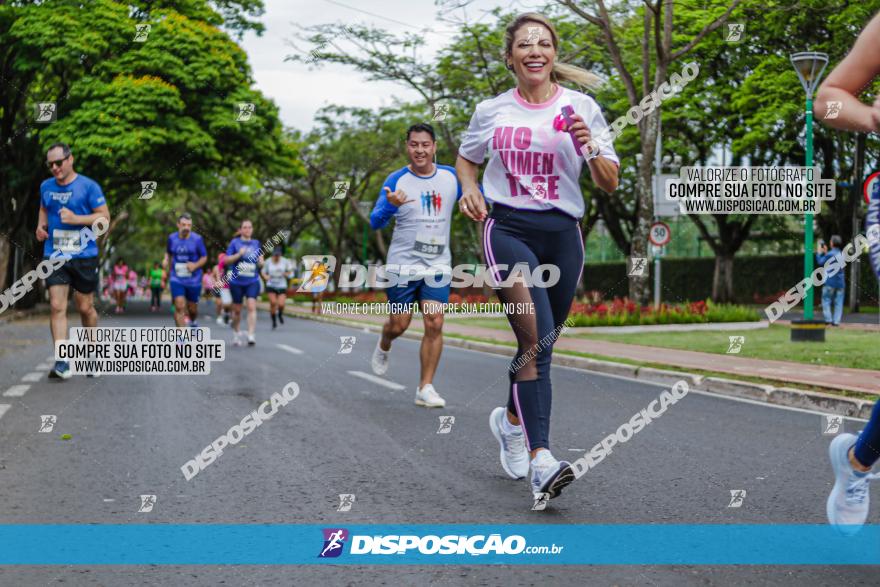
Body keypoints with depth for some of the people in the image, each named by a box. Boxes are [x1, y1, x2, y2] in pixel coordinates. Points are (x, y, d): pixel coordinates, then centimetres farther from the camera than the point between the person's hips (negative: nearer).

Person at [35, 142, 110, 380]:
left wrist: (76, 219, -18)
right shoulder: (46, 187, 9)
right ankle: (62, 363, -12)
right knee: (56, 307, -9)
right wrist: (41, 226, 8)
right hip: (54, 256, 3)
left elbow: (104, 218, -6)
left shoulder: (88, 186, -6)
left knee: (85, 307, 7)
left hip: (84, 256, -3)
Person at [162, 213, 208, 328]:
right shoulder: (172, 238, 0)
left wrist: (195, 265, -17)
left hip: (193, 280, 0)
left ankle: (194, 322, 49)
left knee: (192, 308, 13)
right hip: (177, 279, 0)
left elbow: (204, 257, -1)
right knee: (179, 306, -14)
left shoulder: (197, 239, -8)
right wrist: (166, 260, 5)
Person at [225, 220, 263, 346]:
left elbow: (260, 262, 21)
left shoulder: (256, 243, 9)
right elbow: (227, 261, -3)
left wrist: (261, 262, -2)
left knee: (252, 306, -16)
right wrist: (239, 254, -17)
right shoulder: (235, 242, 1)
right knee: (237, 310, 10)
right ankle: (236, 332, 33)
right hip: (236, 282, -1)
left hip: (253, 281, 1)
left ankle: (251, 335, -21)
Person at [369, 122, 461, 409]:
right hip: (403, 264, -2)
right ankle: (383, 347, 42)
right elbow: (375, 222, -12)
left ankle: (425, 388, 0)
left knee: (434, 324, -8)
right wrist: (389, 205, -34)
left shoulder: (452, 177, 1)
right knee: (399, 325, 5)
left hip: (438, 266, 2)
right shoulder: (396, 180, -7)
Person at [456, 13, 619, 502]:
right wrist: (469, 188, 2)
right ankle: (541, 458, -25)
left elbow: (610, 184, 3)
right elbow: (466, 159, 24)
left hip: (561, 234, 2)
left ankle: (511, 420, 42)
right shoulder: (491, 111, 6)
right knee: (537, 340, -20)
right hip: (508, 229, -2)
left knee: (541, 344, 14)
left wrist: (590, 147, -16)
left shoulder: (581, 107, 3)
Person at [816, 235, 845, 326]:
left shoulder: (830, 254, -13)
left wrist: (819, 252, 9)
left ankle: (828, 319, -5)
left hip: (830, 282, -6)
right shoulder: (843, 255, 9)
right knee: (838, 302, 5)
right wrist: (825, 252, 25)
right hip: (840, 283, 6)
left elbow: (820, 262, -3)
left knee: (826, 300, 3)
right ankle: (836, 321, 1)